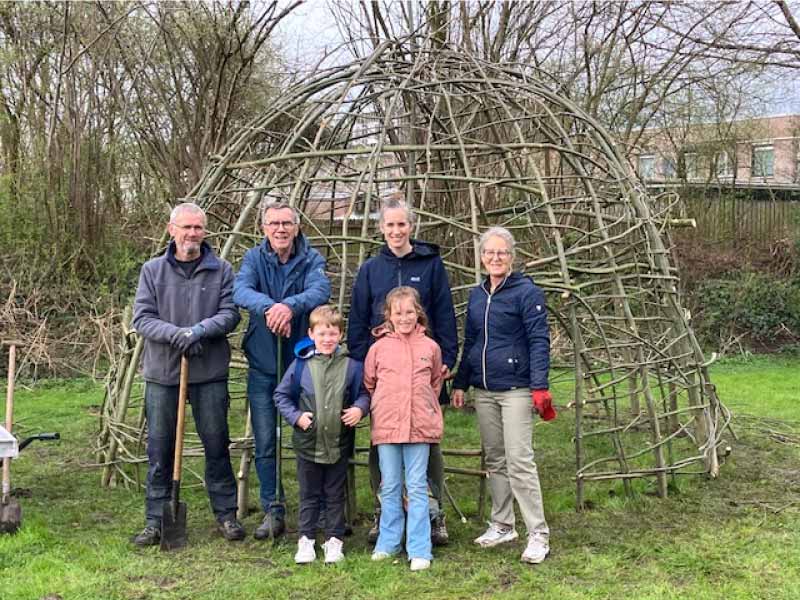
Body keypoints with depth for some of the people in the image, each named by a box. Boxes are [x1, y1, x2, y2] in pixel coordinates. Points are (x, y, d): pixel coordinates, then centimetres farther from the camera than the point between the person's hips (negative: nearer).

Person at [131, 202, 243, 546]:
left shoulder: (221, 270, 2)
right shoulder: (153, 270, 4)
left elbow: (230, 314, -3)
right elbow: (141, 318, -2)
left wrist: (200, 329, -21)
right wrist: (175, 333, -19)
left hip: (210, 373, -1)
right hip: (162, 372, 1)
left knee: (217, 445, 7)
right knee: (159, 448, 7)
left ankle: (226, 514, 20)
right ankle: (155, 520, 18)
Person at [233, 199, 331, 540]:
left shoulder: (311, 260, -2)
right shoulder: (254, 259, 0)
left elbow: (320, 291, -23)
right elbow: (240, 291, -19)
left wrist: (290, 305, -43)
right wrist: (268, 306, -39)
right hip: (263, 367, 1)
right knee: (265, 443, 5)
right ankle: (273, 512, 18)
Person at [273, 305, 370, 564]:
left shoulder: (351, 366, -3)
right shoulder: (300, 364, -5)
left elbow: (364, 393, 8)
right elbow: (281, 395, 4)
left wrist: (359, 408, -12)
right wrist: (296, 416, -9)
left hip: (339, 444, 0)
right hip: (308, 443, 0)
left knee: (335, 495, 13)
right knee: (309, 495, 13)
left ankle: (334, 540, 24)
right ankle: (306, 539, 23)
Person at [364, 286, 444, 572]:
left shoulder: (430, 347, 3)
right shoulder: (379, 347, 1)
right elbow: (368, 384, 13)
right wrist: (386, 406, 12)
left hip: (420, 427, -1)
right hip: (386, 427, 1)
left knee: (417, 488, 3)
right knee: (390, 488, 10)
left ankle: (419, 550, 8)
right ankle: (388, 542, 23)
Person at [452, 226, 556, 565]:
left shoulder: (526, 292, -7)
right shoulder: (476, 296, 12)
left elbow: (539, 341, -11)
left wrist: (540, 386, -19)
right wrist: (460, 383, 16)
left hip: (515, 389, -7)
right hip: (484, 390, 7)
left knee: (519, 460, -10)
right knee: (494, 459, 12)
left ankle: (538, 535, -4)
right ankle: (502, 525, 24)